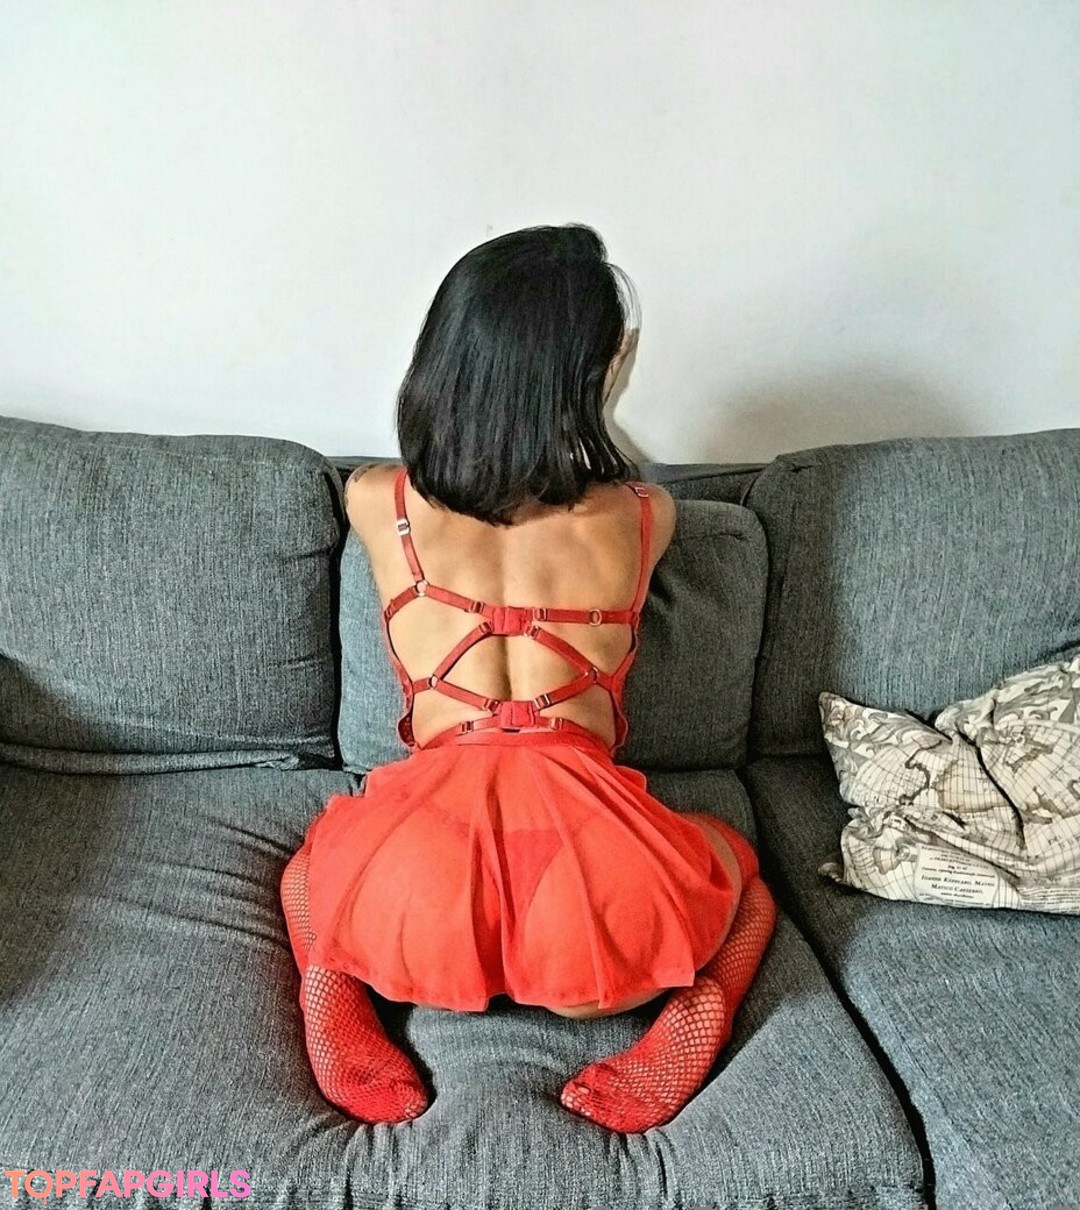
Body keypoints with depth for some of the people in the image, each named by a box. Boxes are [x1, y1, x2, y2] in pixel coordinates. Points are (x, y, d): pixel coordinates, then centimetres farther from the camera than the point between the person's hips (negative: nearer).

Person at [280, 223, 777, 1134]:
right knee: (741, 869, 36)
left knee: (314, 860, 39)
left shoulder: (375, 501, 6)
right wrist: (605, 373, 43)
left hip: (419, 909, 1)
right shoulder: (646, 515, 5)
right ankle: (691, 1018, 6)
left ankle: (337, 1004, 9)